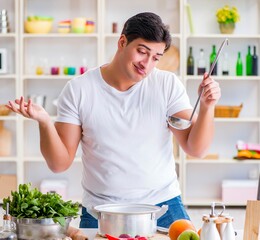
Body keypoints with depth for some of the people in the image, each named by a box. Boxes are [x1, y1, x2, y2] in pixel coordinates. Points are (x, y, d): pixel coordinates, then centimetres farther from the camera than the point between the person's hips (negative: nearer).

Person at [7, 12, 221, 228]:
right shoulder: (78, 89, -4)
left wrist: (207, 107, -21)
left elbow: (196, 149, -5)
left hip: (163, 207, 1)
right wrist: (44, 121, -21)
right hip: (99, 213, -1)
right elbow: (60, 164, -5)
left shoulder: (168, 84, -2)